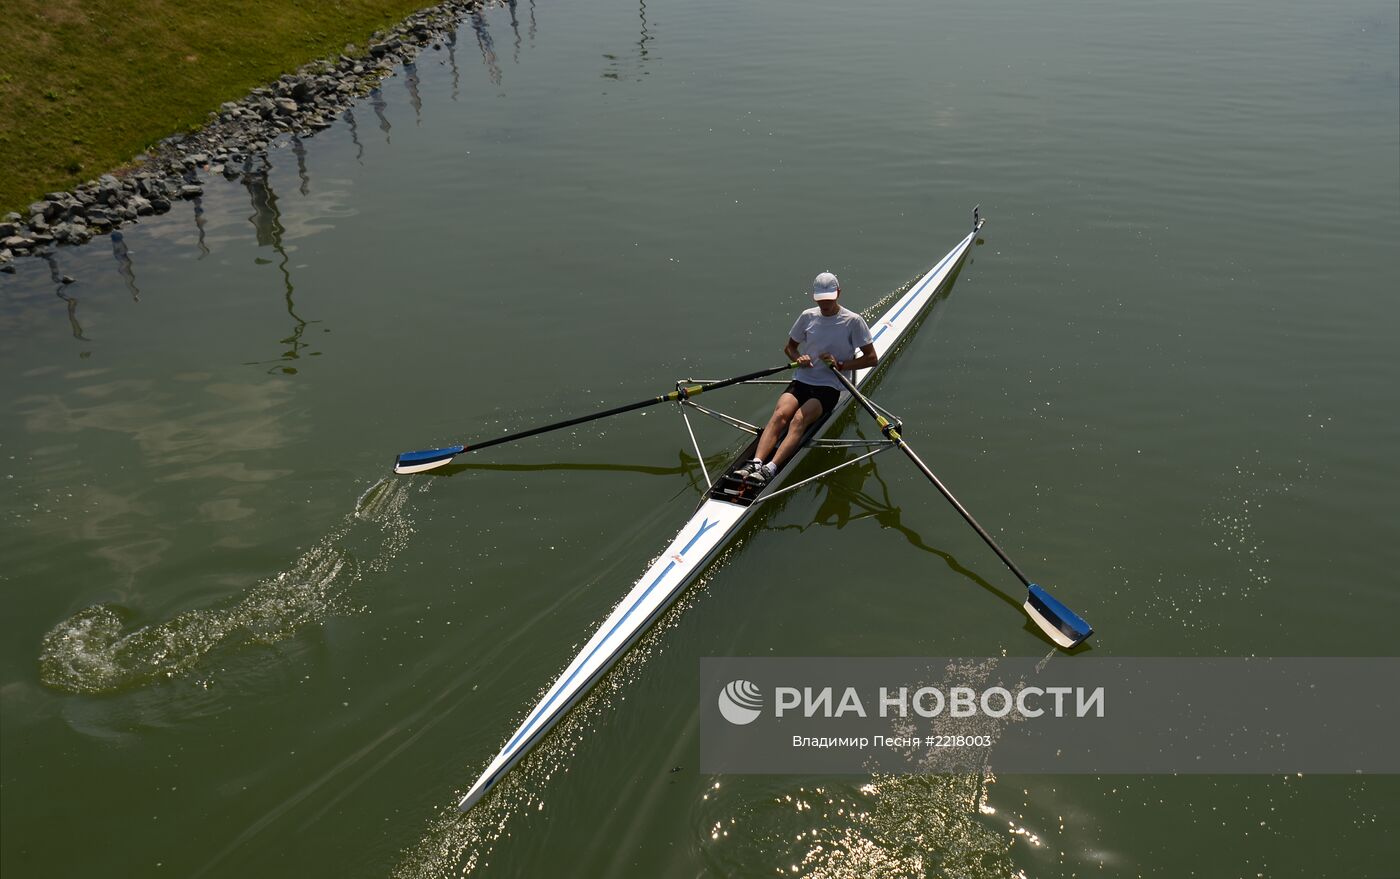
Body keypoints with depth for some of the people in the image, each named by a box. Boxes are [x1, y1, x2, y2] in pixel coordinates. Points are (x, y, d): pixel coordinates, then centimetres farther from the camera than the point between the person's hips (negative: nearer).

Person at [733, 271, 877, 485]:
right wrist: (798, 359, -1)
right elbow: (790, 347, 22)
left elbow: (872, 358, 1)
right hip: (802, 380, 4)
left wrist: (841, 365, -11)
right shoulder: (807, 317, 10)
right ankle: (755, 463, -40)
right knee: (780, 415, -26)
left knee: (799, 420, -30)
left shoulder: (853, 321, -1)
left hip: (829, 386, -4)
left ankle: (770, 469, -44)